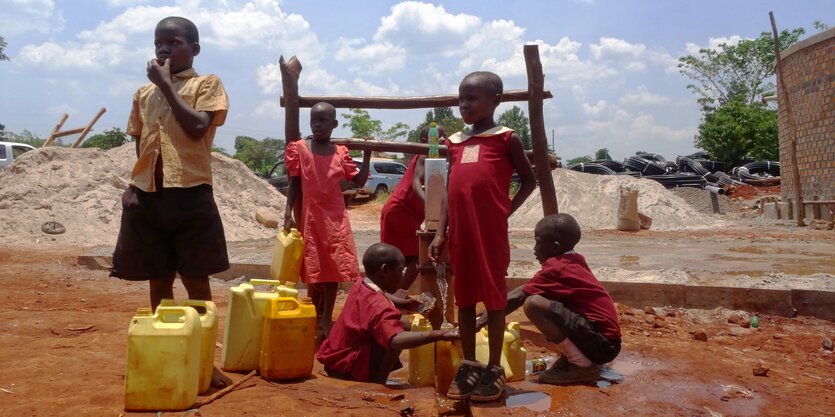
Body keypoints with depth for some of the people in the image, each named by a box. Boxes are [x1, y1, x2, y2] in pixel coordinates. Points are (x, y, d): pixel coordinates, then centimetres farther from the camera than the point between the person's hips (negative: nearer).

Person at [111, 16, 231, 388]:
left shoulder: (207, 84, 4)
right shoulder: (143, 93, 18)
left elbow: (197, 128, -13)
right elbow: (139, 144, 21)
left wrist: (165, 83, -7)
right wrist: (134, 184, 9)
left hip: (189, 193, -4)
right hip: (147, 195, 5)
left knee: (196, 279, 1)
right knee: (158, 279, 10)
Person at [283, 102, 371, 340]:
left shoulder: (341, 153, 3)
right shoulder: (299, 149, -2)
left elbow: (360, 181, 5)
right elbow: (295, 184, 1)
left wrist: (367, 155, -2)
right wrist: (288, 213, -6)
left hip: (336, 217, 2)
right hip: (311, 217, -2)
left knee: (334, 267, 4)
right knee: (313, 269, 4)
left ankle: (327, 319, 17)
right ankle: (316, 320, 18)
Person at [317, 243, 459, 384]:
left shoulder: (360, 285, 2)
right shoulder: (378, 305, -28)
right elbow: (396, 341, -46)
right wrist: (438, 335, -45)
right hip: (347, 370, -10)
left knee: (395, 320, 14)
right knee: (399, 328, -23)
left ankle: (375, 379, 17)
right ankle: (375, 384, -14)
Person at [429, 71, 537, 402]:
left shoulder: (506, 138, 2)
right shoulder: (455, 143, 15)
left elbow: (528, 179, 9)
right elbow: (449, 192, 13)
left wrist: (507, 210, -3)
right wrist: (440, 233, 7)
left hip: (492, 232, -5)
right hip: (460, 233, 5)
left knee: (494, 297, 4)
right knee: (464, 298, 10)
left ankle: (494, 369, 15)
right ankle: (469, 365, 22)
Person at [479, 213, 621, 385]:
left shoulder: (556, 267, -13)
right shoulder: (575, 260, 12)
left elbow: (517, 299, -14)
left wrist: (479, 323, -8)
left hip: (602, 342, -10)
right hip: (606, 340, 10)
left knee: (534, 304, -22)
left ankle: (581, 364, -12)